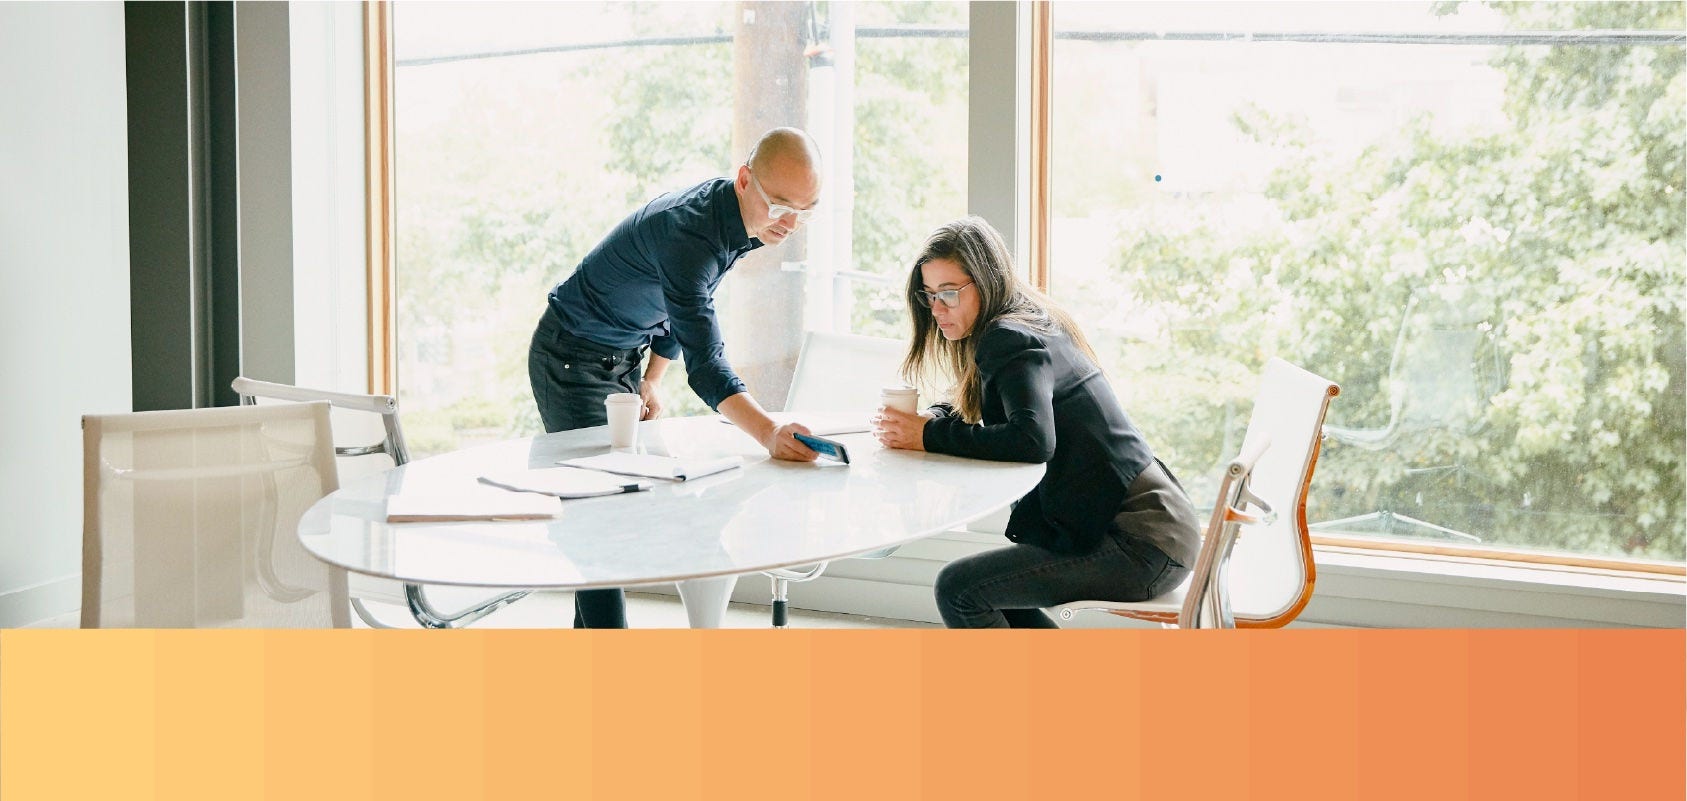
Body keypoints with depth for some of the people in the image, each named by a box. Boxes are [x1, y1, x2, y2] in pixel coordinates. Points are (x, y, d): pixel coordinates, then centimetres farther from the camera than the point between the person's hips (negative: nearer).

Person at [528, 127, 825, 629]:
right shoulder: (687, 234, -35)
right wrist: (769, 434, -52)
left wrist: (649, 382, 11)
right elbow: (704, 362, -41)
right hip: (573, 357, -9)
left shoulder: (740, 223, -6)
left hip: (627, 357, 9)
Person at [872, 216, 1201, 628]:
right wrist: (930, 417, -3)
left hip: (1141, 543, -10)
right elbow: (972, 415, 19)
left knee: (958, 588, -10)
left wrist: (930, 436, -20)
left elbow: (1033, 439, -30)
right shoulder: (1032, 328, 16)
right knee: (986, 586, 22)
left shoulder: (1012, 339, -14)